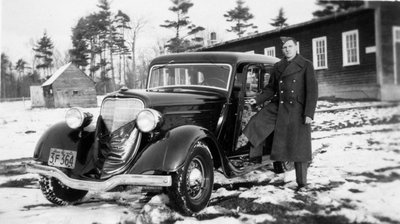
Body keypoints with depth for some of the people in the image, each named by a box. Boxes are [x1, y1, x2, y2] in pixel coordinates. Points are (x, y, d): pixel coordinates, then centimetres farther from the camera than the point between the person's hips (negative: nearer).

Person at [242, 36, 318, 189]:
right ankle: (254, 156, 3)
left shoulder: (306, 65, -2)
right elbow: (271, 88, 18)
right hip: (278, 107, 4)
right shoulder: (277, 67, 12)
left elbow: (312, 90, -6)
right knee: (255, 124, -13)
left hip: (298, 110, -4)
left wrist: (309, 114, -14)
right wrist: (258, 100, 2)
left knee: (299, 147, 2)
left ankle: (302, 182, 15)